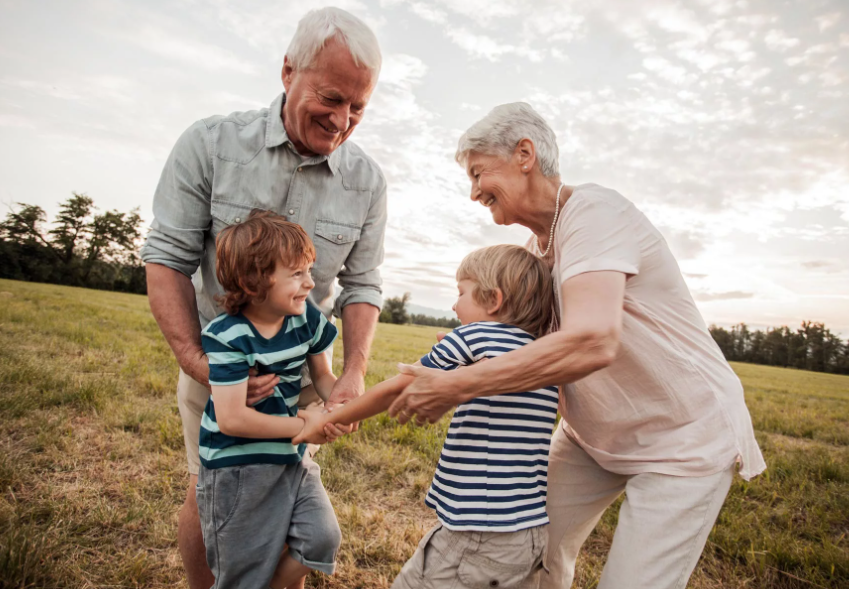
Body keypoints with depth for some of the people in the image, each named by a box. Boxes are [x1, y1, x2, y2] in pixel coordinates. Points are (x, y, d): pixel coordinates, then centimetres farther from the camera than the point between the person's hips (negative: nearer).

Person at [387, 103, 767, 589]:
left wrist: (454, 387, -36)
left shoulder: (593, 212, -25)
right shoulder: (539, 243, 2)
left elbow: (592, 341, -40)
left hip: (685, 440, -7)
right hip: (594, 435, 8)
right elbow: (538, 343, 7)